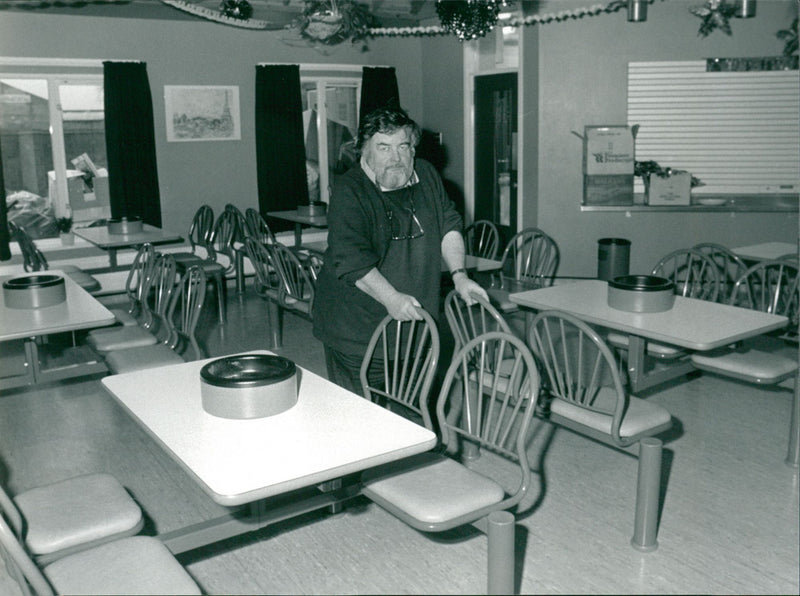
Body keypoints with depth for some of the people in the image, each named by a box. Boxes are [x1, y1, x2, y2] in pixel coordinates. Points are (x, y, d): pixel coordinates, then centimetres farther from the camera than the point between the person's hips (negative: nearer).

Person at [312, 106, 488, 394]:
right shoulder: (348, 191, -13)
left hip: (413, 325, 5)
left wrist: (459, 275, 1)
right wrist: (391, 298, -32)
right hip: (357, 326, -5)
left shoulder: (426, 176, 8)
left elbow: (449, 225, 14)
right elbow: (351, 259, -22)